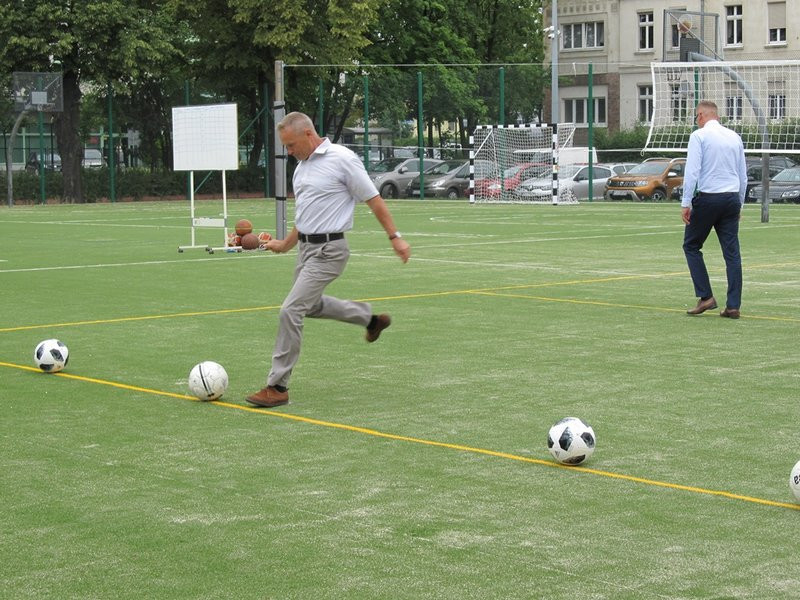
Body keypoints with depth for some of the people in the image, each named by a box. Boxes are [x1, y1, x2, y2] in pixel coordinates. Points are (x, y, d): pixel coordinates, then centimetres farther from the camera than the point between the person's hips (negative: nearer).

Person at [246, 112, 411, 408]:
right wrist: (285, 244, 28)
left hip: (328, 250, -10)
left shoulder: (341, 159, -13)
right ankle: (370, 318, 45)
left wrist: (395, 238, -10)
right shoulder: (302, 166, 12)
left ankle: (277, 387, -7)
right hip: (306, 247, 10)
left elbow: (373, 200, -10)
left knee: (291, 310, -14)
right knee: (311, 305, 25)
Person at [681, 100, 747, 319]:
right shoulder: (734, 137, 12)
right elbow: (743, 175, 15)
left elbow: (692, 171, -13)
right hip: (732, 198, 5)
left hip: (708, 197, -5)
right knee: (732, 252, 4)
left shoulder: (699, 135, -5)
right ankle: (733, 306, 3)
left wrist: (686, 203, -11)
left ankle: (705, 296, 1)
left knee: (691, 246, 10)